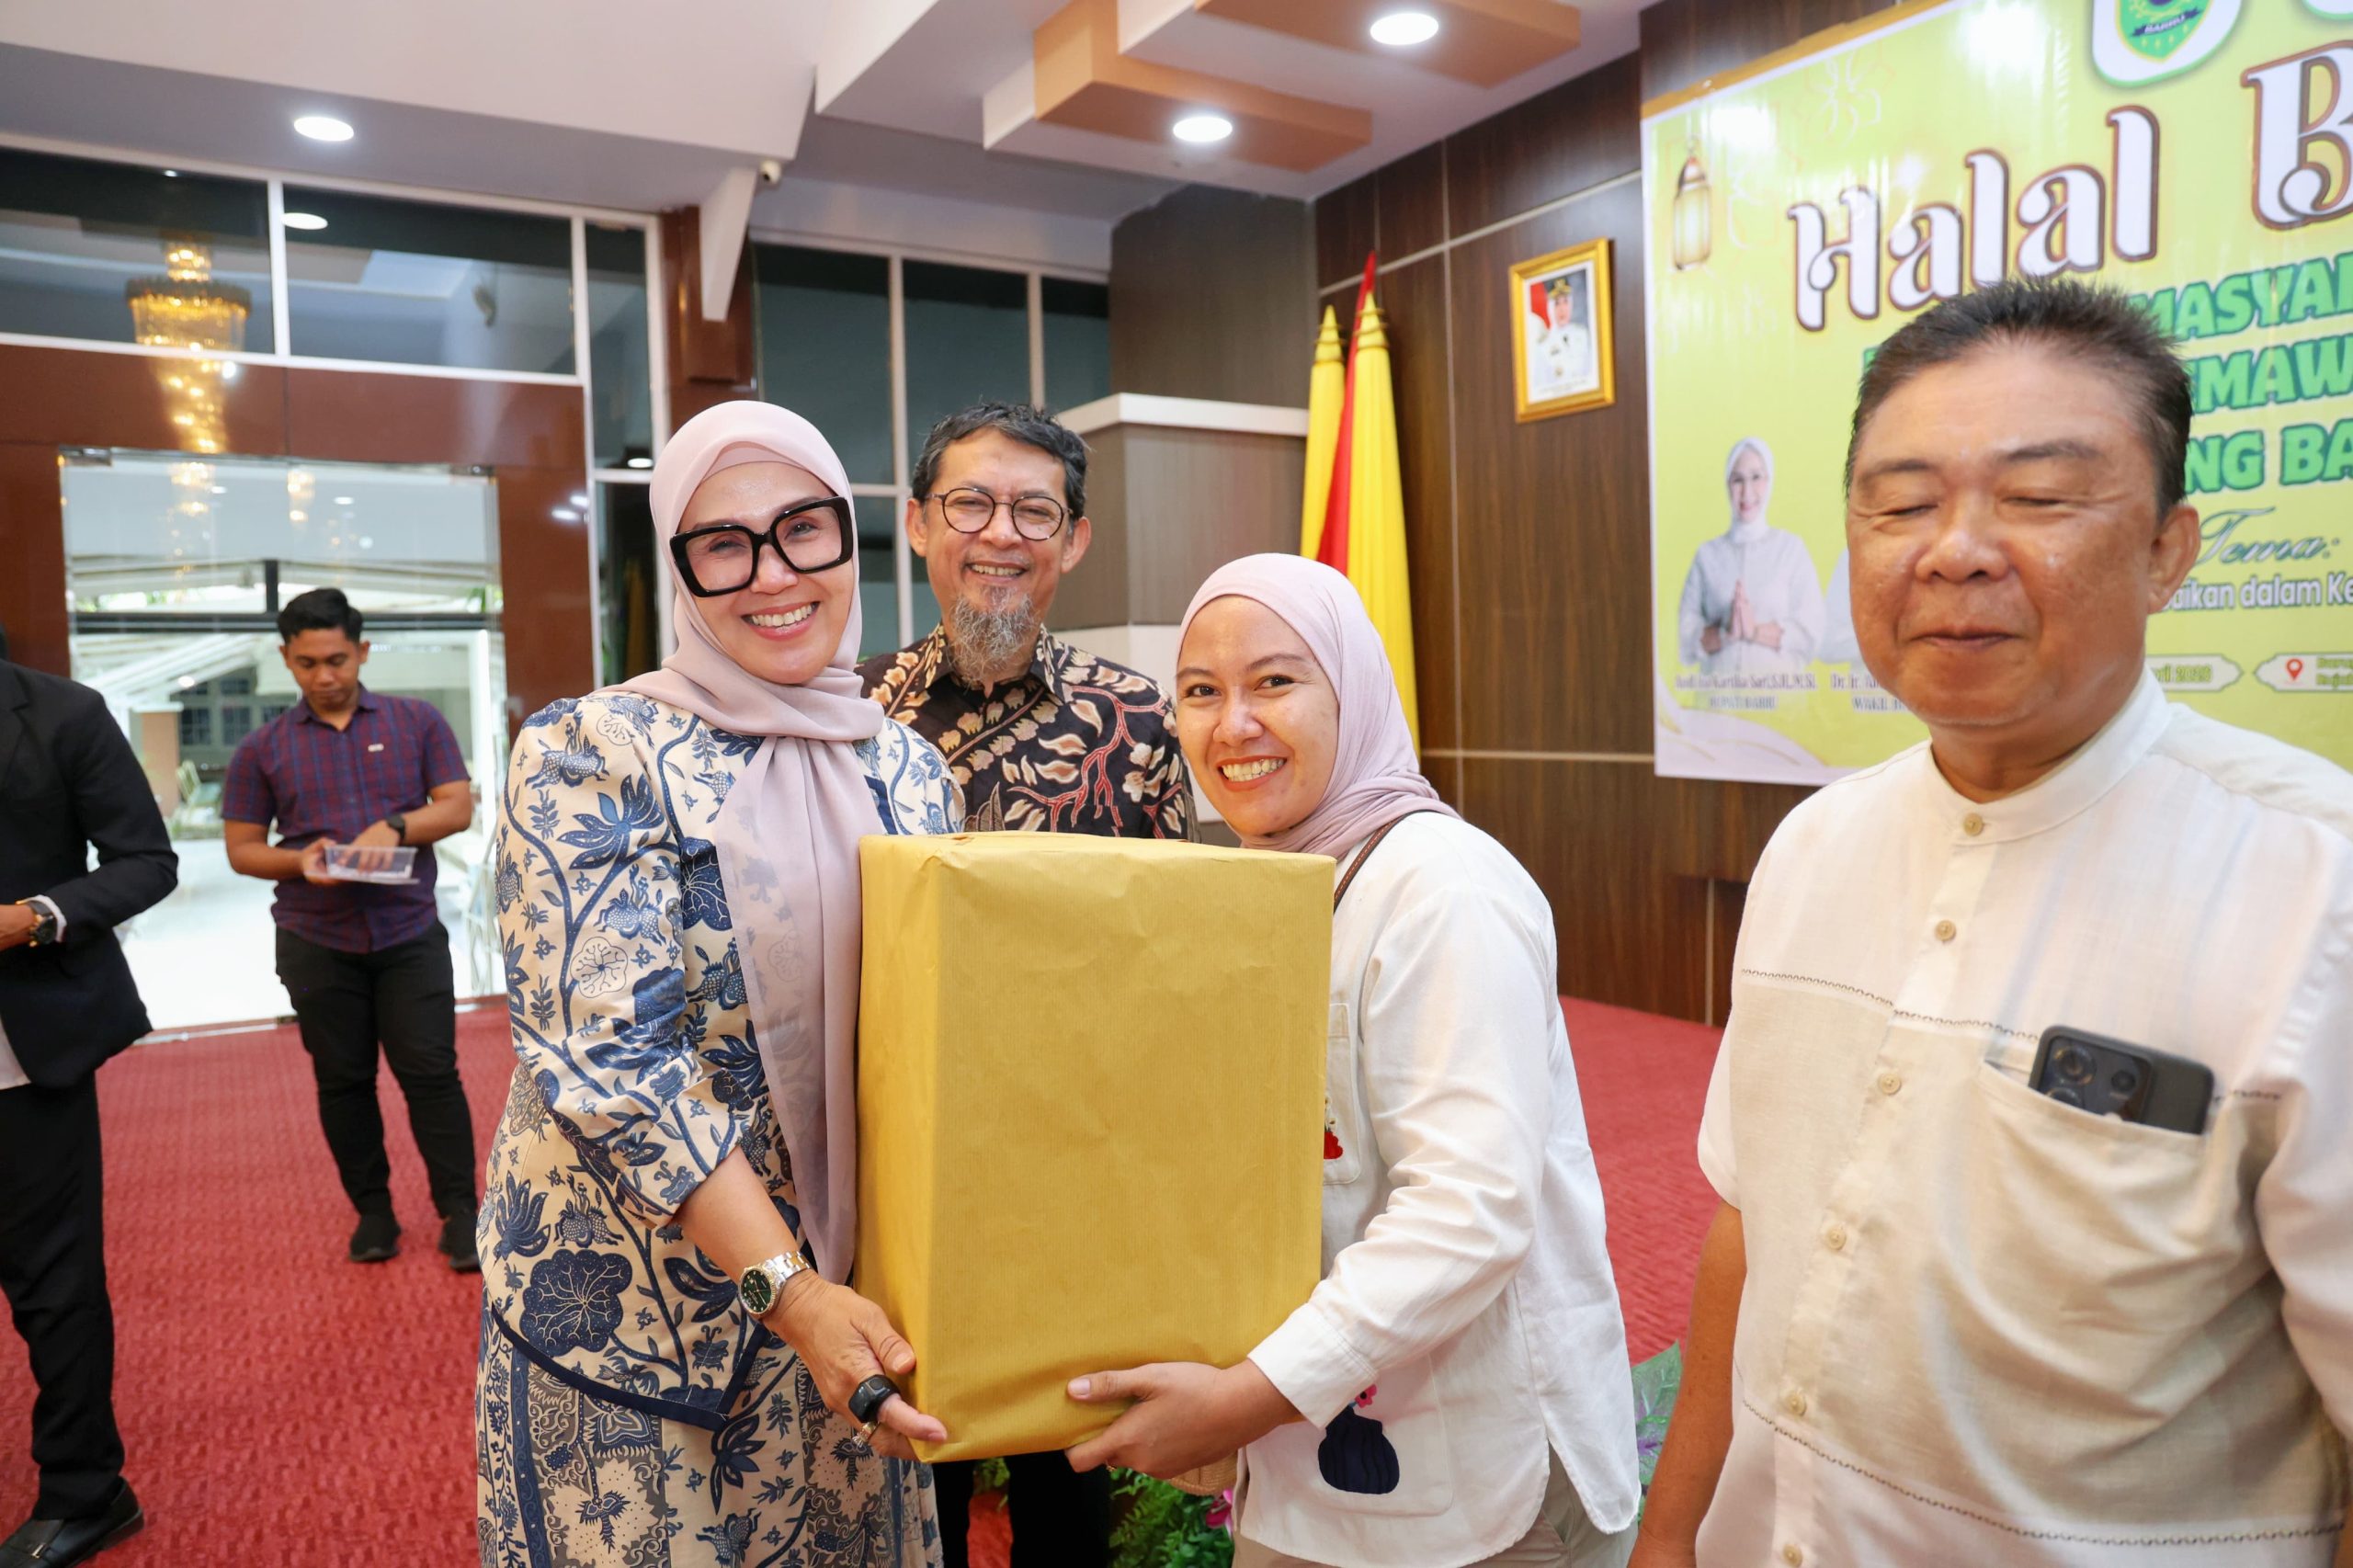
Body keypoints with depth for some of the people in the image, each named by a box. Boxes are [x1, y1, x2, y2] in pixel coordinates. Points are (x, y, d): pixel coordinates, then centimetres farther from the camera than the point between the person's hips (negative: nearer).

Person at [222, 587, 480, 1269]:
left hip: (410, 932, -1)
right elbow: (241, 848, 6)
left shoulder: (417, 722, 2)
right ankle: (372, 1211, 22)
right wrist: (299, 862, -14)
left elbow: (458, 807, 0)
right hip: (315, 943, 2)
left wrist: (395, 827, -19)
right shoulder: (262, 748, 4)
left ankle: (460, 1213, 6)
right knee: (342, 1081, 9)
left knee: (431, 1073, -2)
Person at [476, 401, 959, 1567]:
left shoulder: (908, 771, 1)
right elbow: (605, 1062, -19)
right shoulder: (590, 756, -13)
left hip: (851, 1286, 4)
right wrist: (790, 1291, -24)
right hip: (635, 1291, -4)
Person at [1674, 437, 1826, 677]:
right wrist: (1725, 633, -12)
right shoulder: (1708, 554, 7)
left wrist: (1755, 631, -9)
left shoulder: (1792, 548, 5)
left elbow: (1810, 634, 1)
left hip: (1778, 686, 0)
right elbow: (1687, 639, 3)